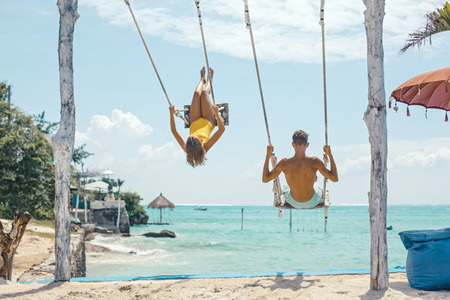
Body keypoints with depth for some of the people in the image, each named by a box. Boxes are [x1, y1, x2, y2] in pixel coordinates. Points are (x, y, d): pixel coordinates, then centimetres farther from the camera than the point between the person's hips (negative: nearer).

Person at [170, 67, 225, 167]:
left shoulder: (187, 149, -39)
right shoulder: (205, 147, -44)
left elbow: (174, 131, -31)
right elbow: (221, 129, -46)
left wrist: (171, 114, -37)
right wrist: (216, 114, -55)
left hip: (195, 122, 1)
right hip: (208, 121, -1)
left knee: (197, 93, 0)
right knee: (204, 92, -2)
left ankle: (202, 79, 40)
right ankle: (209, 80, 38)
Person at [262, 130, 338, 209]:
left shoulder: (284, 163, -24)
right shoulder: (314, 162, -27)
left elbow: (265, 179, -13)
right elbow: (335, 178, -20)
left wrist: (268, 156, -8)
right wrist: (330, 155, -15)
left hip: (294, 203, 0)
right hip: (313, 203, 0)